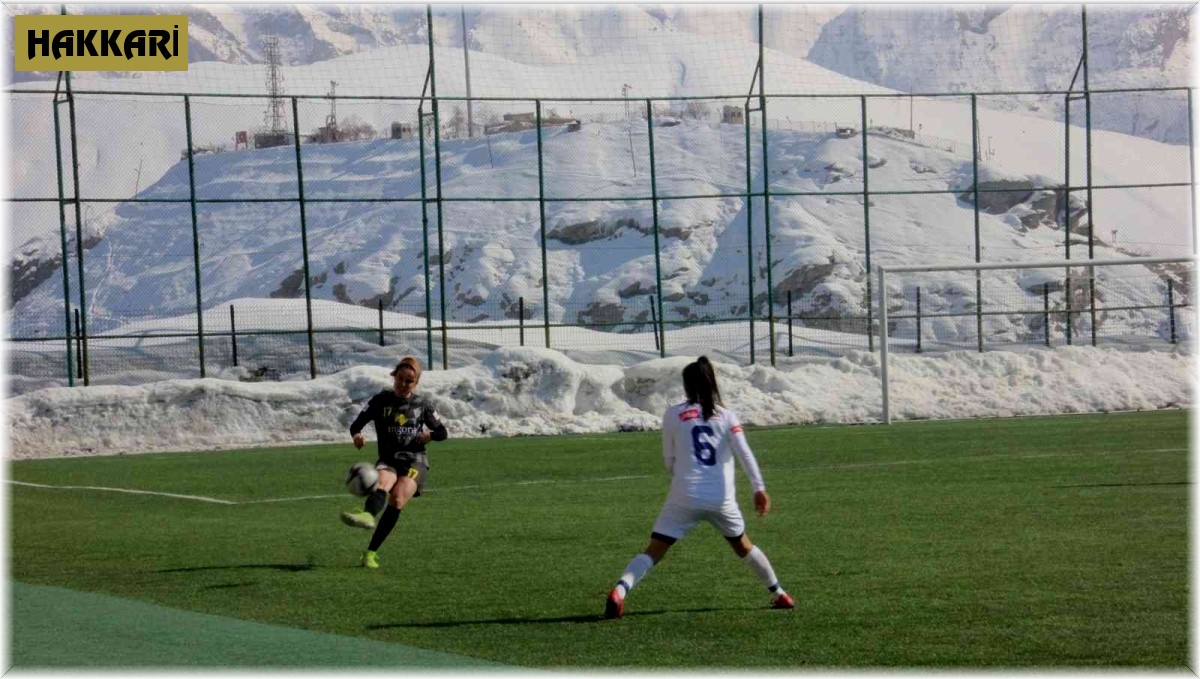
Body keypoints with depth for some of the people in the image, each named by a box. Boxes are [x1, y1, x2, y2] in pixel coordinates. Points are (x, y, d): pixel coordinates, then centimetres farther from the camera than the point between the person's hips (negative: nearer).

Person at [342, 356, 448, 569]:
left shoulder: (421, 406, 12)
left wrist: (430, 435, -5)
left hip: (415, 462, 1)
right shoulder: (381, 401, 7)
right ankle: (367, 515, -71)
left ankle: (371, 552, -27)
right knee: (382, 484, -35)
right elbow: (356, 424, 3)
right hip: (388, 460, -1)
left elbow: (442, 432, 18)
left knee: (397, 499, -26)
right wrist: (357, 435, -21)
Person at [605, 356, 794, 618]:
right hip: (722, 498, 2)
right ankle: (778, 594, 33)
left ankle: (619, 590, -24)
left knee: (653, 551, -3)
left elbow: (669, 461, 9)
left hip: (684, 498, -2)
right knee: (743, 546, 24)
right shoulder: (726, 415, 5)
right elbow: (745, 453, -6)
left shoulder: (672, 415, 2)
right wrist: (759, 488, -9)